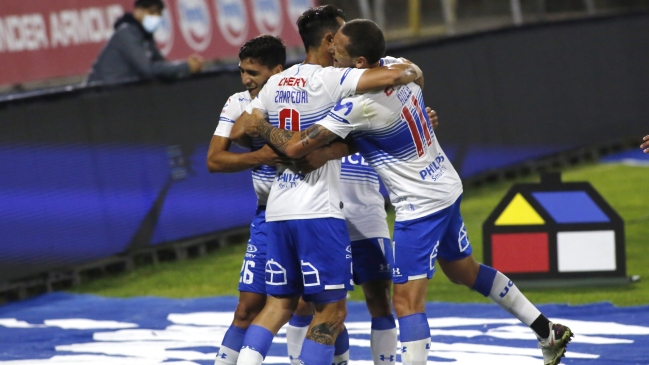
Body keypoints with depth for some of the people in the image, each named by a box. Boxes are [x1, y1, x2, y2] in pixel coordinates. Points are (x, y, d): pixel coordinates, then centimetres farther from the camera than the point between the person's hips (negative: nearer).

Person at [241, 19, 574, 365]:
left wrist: (262, 127, -6)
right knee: (464, 270, 26)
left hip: (419, 206, -9)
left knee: (407, 301, -9)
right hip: (447, 188, 9)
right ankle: (548, 331, 34)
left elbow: (295, 147, -24)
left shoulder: (357, 106, -27)